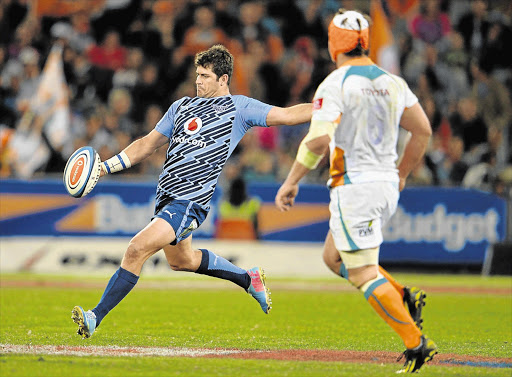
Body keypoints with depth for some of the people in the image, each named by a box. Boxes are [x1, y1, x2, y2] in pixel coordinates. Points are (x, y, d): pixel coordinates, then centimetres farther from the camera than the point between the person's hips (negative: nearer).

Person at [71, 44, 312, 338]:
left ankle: (96, 317, -16)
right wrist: (107, 167, 11)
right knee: (181, 260, 25)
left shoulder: (239, 108, -1)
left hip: (191, 201, -8)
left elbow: (287, 115, -1)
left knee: (137, 249, -19)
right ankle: (248, 279, 45)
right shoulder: (182, 107, 17)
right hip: (167, 197, 8)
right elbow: (149, 144, 20)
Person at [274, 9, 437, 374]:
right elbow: (423, 131, 14)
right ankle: (404, 299, 7)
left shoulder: (335, 84, -12)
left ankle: (416, 344, -10)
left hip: (354, 185, -7)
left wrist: (292, 181, -10)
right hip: (387, 186, 7)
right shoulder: (393, 83, 9)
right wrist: (402, 174, 27)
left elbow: (319, 140, -21)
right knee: (334, 257, 21)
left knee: (363, 274, -3)